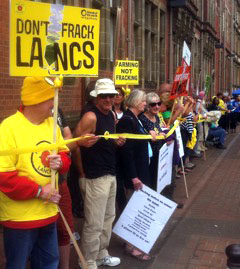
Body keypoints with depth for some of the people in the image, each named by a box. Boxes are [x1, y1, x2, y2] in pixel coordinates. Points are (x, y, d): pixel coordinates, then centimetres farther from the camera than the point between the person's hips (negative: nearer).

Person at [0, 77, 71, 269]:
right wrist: (39, 191, -20)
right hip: (20, 217, -6)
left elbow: (65, 155, 13)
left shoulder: (51, 123, 3)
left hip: (48, 212, 7)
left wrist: (60, 162, -12)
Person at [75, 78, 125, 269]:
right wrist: (85, 142, -36)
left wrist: (118, 142, 3)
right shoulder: (90, 117, -17)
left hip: (111, 174, 9)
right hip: (95, 177, -9)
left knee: (108, 217, 19)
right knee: (94, 223, -3)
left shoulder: (112, 114, 10)